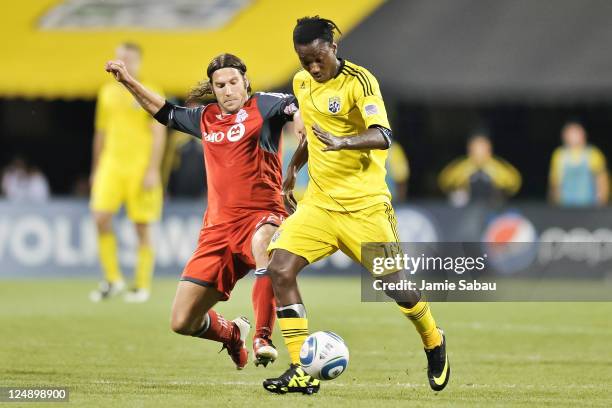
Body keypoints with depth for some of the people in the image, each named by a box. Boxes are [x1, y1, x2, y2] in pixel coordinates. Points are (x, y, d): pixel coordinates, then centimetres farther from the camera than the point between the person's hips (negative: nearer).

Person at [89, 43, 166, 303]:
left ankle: (142, 286, 10)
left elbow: (159, 135, -5)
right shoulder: (107, 93, 13)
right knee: (101, 217, -12)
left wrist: (153, 171, -13)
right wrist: (95, 169, 18)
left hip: (140, 168, -4)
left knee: (142, 227, 0)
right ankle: (112, 279, 1)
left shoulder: (150, 94, -2)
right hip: (111, 164, 4)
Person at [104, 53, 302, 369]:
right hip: (218, 227, 6)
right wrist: (128, 81, 32)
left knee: (262, 242, -46)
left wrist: (299, 114, -42)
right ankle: (231, 334, 36)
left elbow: (294, 106, -20)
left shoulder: (261, 105, 1)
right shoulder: (206, 118, 17)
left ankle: (262, 339, -43)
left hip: (262, 214, -6)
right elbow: (165, 112, 35)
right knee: (182, 322, 2)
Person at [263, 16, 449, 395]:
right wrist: (293, 167, 26)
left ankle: (434, 342, 34)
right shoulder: (302, 82, 7)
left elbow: (382, 136, -27)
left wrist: (342, 143, -43)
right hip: (319, 202, 5)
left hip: (365, 204, -5)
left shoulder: (359, 81, -14)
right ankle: (302, 372, -10)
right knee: (280, 270, -14)